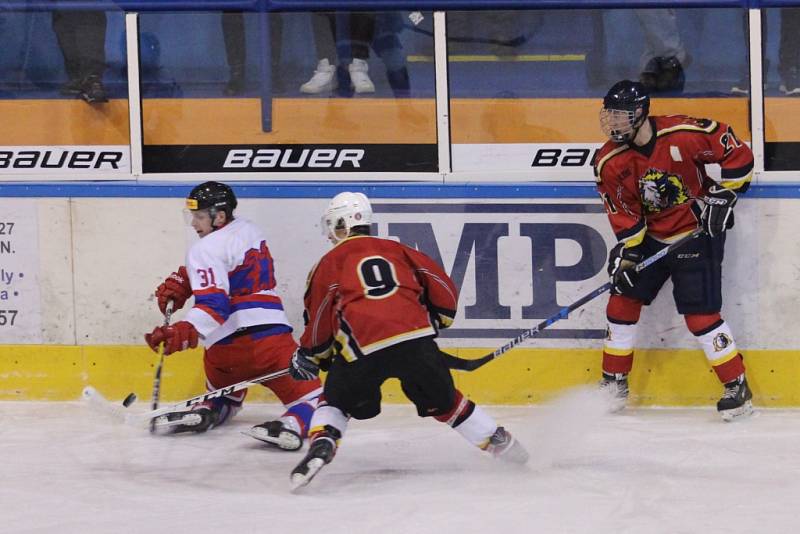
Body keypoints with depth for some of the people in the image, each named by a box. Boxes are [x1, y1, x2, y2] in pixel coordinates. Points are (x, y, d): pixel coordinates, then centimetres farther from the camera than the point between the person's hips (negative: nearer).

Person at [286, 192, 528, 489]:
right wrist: (436, 322, 38)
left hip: (362, 346, -3)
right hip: (416, 338, 3)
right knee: (442, 400, 22)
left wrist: (308, 357, 29)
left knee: (336, 401, 19)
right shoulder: (397, 250, 25)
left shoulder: (329, 264, 16)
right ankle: (499, 442, 24)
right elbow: (443, 288, 20)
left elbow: (320, 322, 13)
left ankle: (322, 443, -8)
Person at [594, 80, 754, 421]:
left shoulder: (683, 135, -24)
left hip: (698, 234, -6)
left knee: (700, 316, -11)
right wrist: (625, 252, -12)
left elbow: (737, 154, -13)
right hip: (650, 237, 6)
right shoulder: (610, 162, -8)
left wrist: (723, 195, -15)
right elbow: (624, 214, -2)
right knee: (622, 301, 5)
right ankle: (614, 382, 21)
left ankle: (737, 387, 1)